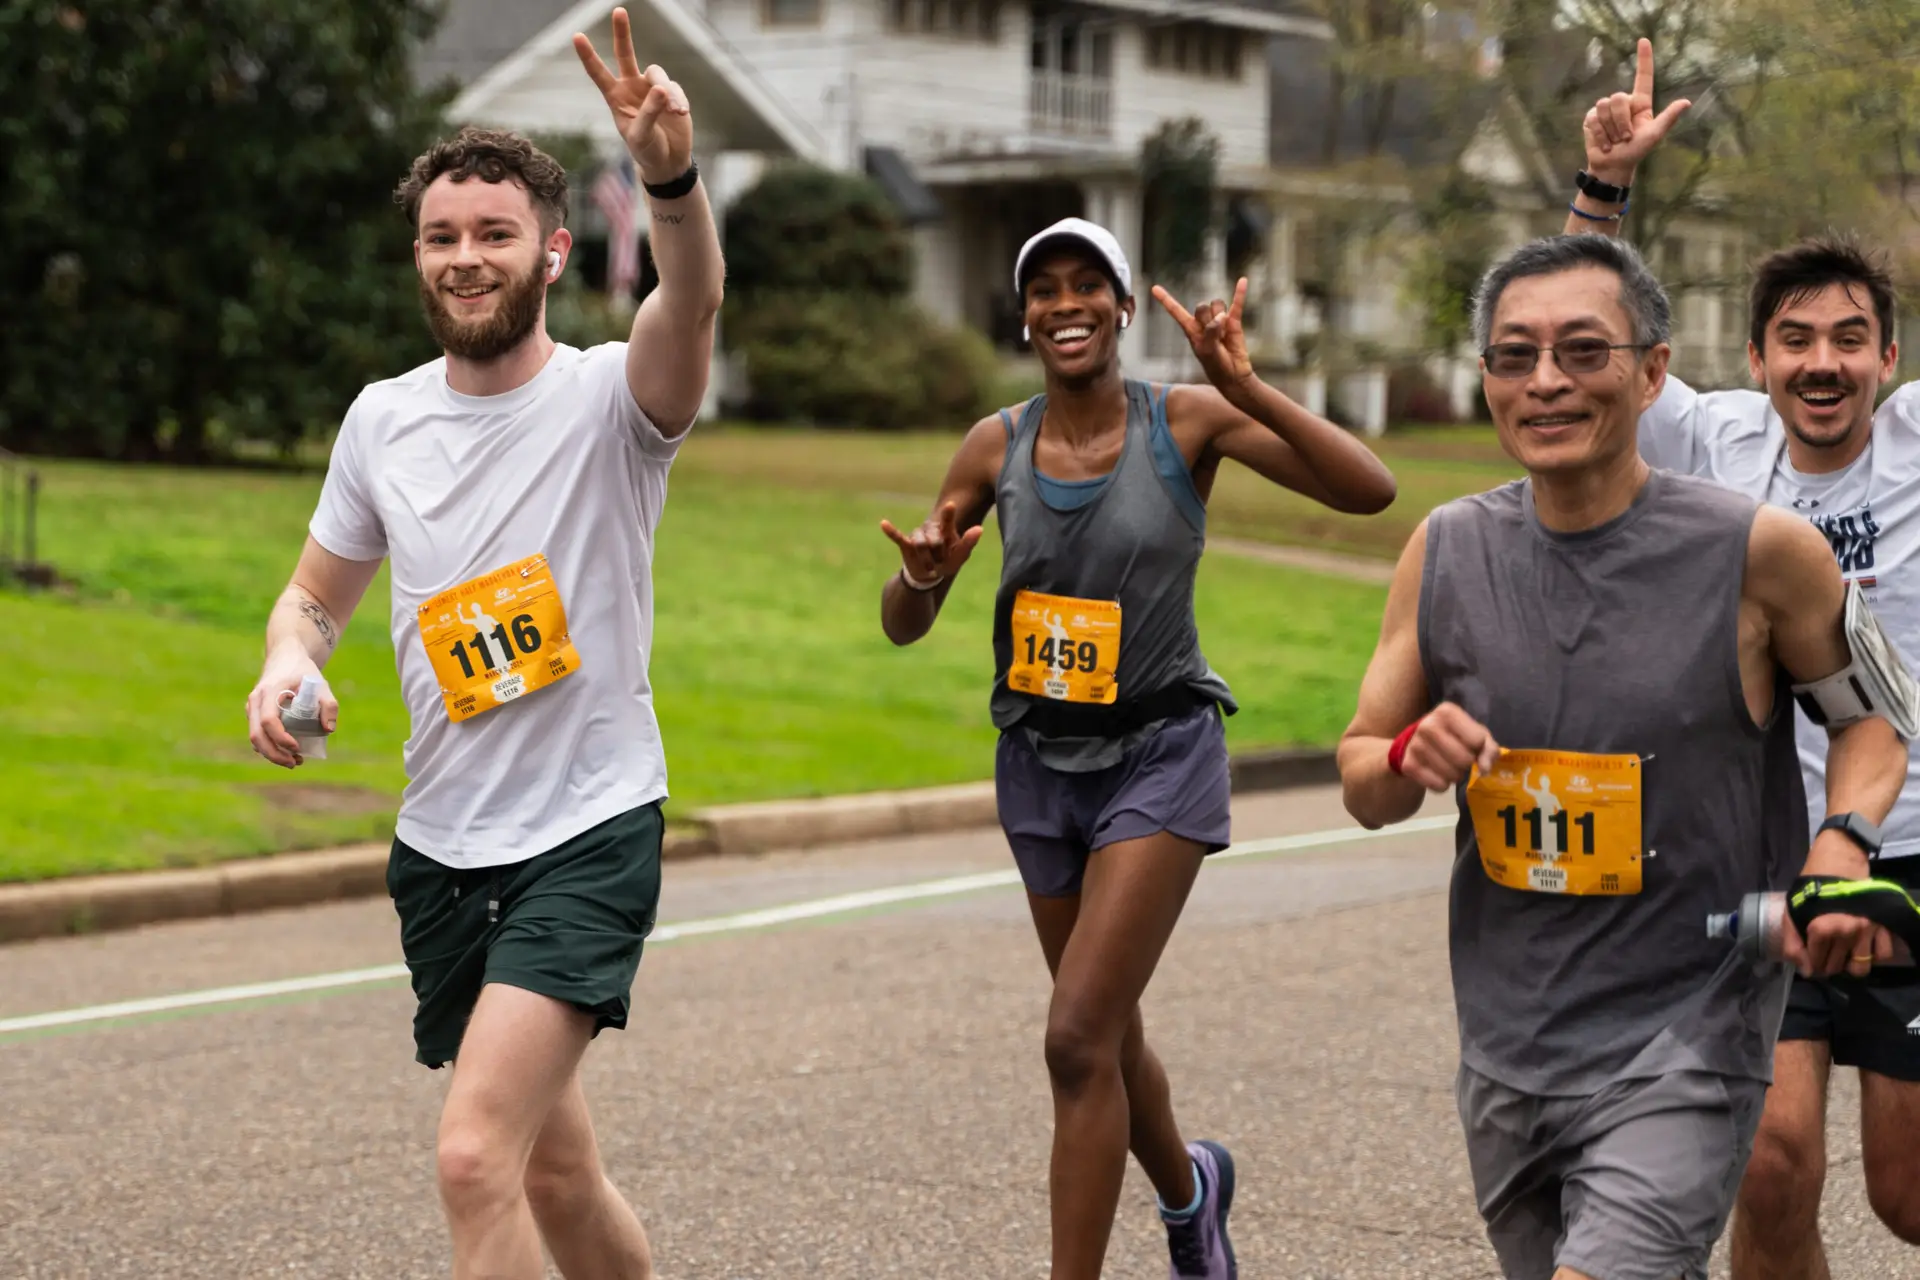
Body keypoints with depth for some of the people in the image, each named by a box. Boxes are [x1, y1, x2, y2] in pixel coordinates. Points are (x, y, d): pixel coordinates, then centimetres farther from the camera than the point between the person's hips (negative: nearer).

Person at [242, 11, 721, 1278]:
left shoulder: (610, 399, -11)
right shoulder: (382, 418, 4)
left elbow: (693, 304, -33)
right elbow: (317, 593, 16)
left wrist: (673, 177, -55)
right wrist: (288, 663, -8)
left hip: (591, 833, -5)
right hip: (442, 847, 6)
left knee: (476, 1157, -21)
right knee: (557, 1177, 17)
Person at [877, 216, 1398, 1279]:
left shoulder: (1188, 422, -9)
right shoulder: (996, 446, -1)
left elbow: (1368, 489, -18)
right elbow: (903, 626, 4)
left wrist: (1245, 387, -28)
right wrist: (923, 573, -20)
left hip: (1160, 756, -4)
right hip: (1040, 760, 5)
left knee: (1079, 1040, -16)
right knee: (1107, 1037, 19)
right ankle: (1189, 1187, 50)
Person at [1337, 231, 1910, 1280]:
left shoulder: (1759, 552, -10)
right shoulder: (1446, 552, 0)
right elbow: (1361, 783, 9)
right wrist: (1411, 757, -14)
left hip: (1683, 1047, -4)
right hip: (1506, 1049, 5)